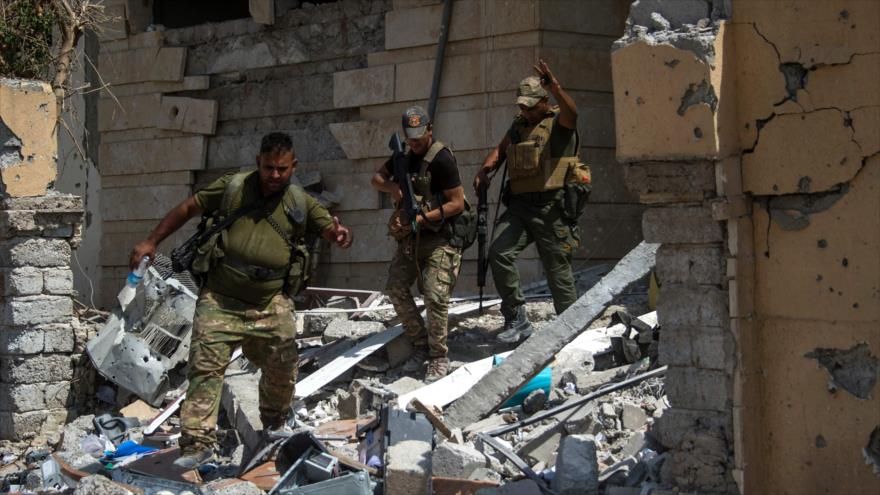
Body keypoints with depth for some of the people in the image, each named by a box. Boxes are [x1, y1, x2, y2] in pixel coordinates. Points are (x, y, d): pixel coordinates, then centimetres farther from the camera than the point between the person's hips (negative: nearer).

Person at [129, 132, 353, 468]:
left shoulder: (300, 204, 5)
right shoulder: (232, 187, 0)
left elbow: (331, 231, 6)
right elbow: (188, 208, 8)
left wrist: (340, 235, -20)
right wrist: (151, 242, 5)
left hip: (271, 303, 2)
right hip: (220, 299, -2)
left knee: (282, 370, 7)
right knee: (206, 366, -12)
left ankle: (274, 425, 34)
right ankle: (198, 443, -12)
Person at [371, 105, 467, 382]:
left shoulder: (441, 159, -16)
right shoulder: (406, 155, 8)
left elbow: (457, 203, -17)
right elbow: (377, 178, 18)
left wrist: (422, 218, -21)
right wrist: (392, 188, -6)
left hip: (439, 237, -8)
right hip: (410, 235, 8)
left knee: (435, 296, -15)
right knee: (396, 289, 3)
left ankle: (439, 359, -6)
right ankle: (420, 346, 14)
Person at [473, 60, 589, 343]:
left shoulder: (558, 122, -3)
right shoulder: (518, 126, 17)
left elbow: (571, 112, -25)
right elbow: (500, 150, 23)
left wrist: (555, 87, -45)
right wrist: (484, 170, 1)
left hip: (551, 207, -5)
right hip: (519, 205, 5)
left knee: (557, 268, 1)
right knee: (499, 253, -14)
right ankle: (516, 320, -8)